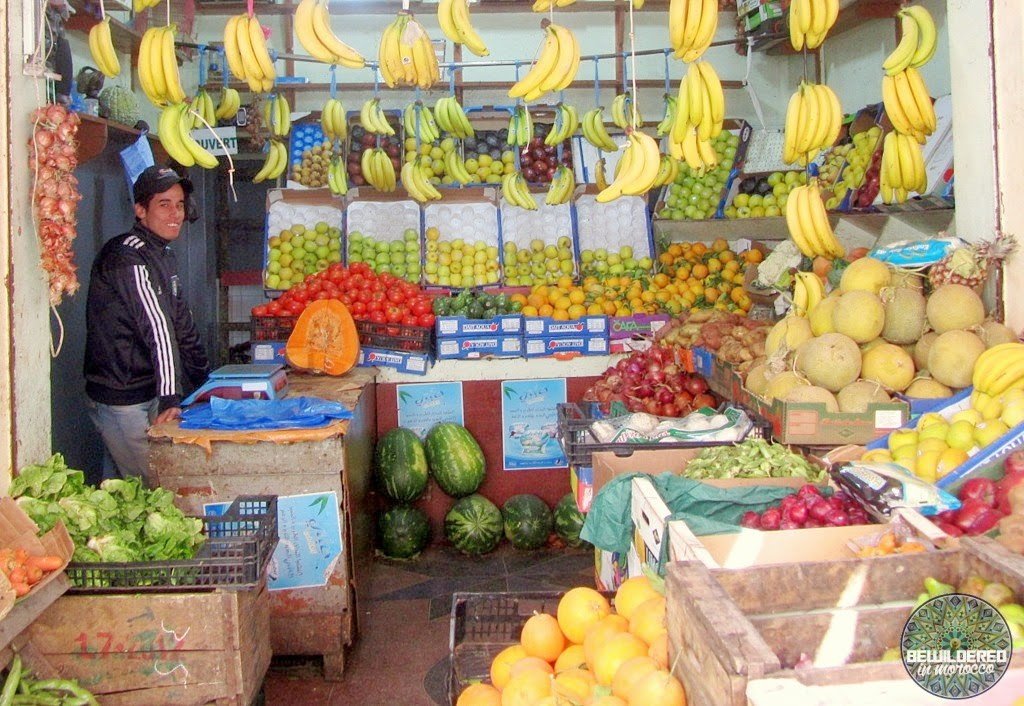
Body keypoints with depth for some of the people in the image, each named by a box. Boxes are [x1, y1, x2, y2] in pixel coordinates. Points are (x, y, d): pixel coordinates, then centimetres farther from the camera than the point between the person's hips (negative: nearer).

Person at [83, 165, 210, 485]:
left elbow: (181, 324, 17)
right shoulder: (127, 257, -17)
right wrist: (170, 399, -33)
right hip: (123, 401, -9)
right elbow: (157, 328, -26)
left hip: (145, 395, 9)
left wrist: (206, 381, 15)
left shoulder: (163, 256, 14)